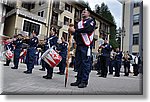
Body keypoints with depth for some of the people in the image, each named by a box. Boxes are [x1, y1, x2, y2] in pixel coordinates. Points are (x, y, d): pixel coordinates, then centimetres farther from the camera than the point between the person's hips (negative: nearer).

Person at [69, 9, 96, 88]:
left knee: (85, 63, -7)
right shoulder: (79, 23, 27)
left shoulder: (91, 21, 5)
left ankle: (84, 81, -2)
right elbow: (76, 32, 21)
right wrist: (72, 30, 0)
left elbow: (87, 29, -14)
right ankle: (79, 80, 15)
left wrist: (75, 30, -14)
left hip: (86, 45, -7)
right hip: (79, 45, 7)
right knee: (78, 63, 7)